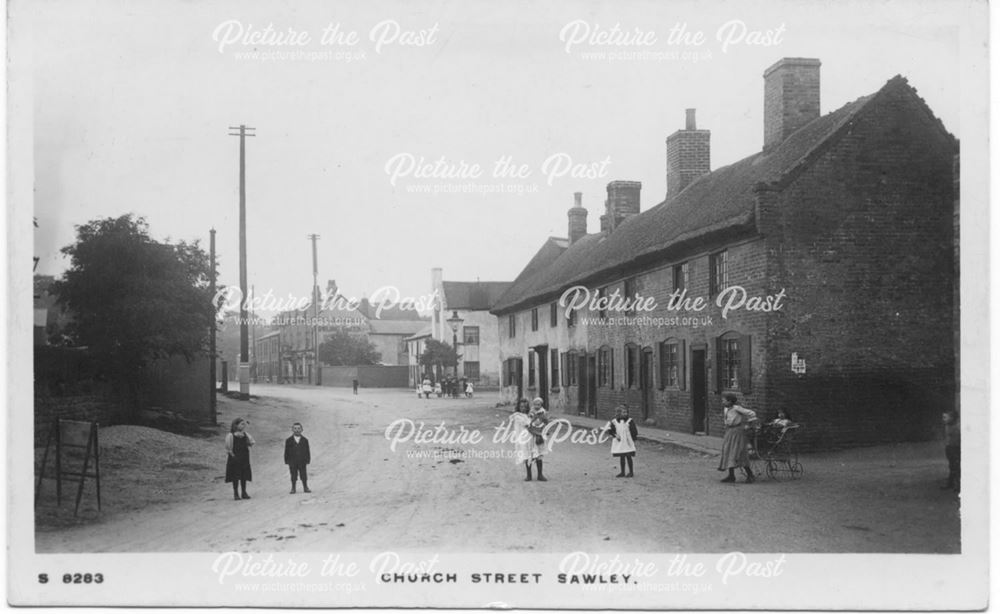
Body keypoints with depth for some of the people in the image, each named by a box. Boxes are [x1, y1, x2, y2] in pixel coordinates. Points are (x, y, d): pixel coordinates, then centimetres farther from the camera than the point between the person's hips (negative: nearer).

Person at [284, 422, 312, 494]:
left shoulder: (305, 440, 5)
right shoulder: (288, 441, 3)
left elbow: (307, 452, 6)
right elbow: (286, 452, 4)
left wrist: (307, 461, -1)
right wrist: (287, 462, -2)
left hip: (302, 462, 0)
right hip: (292, 463, 0)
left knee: (304, 476, 1)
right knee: (293, 476, 3)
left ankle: (305, 488, 10)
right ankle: (293, 489, 10)